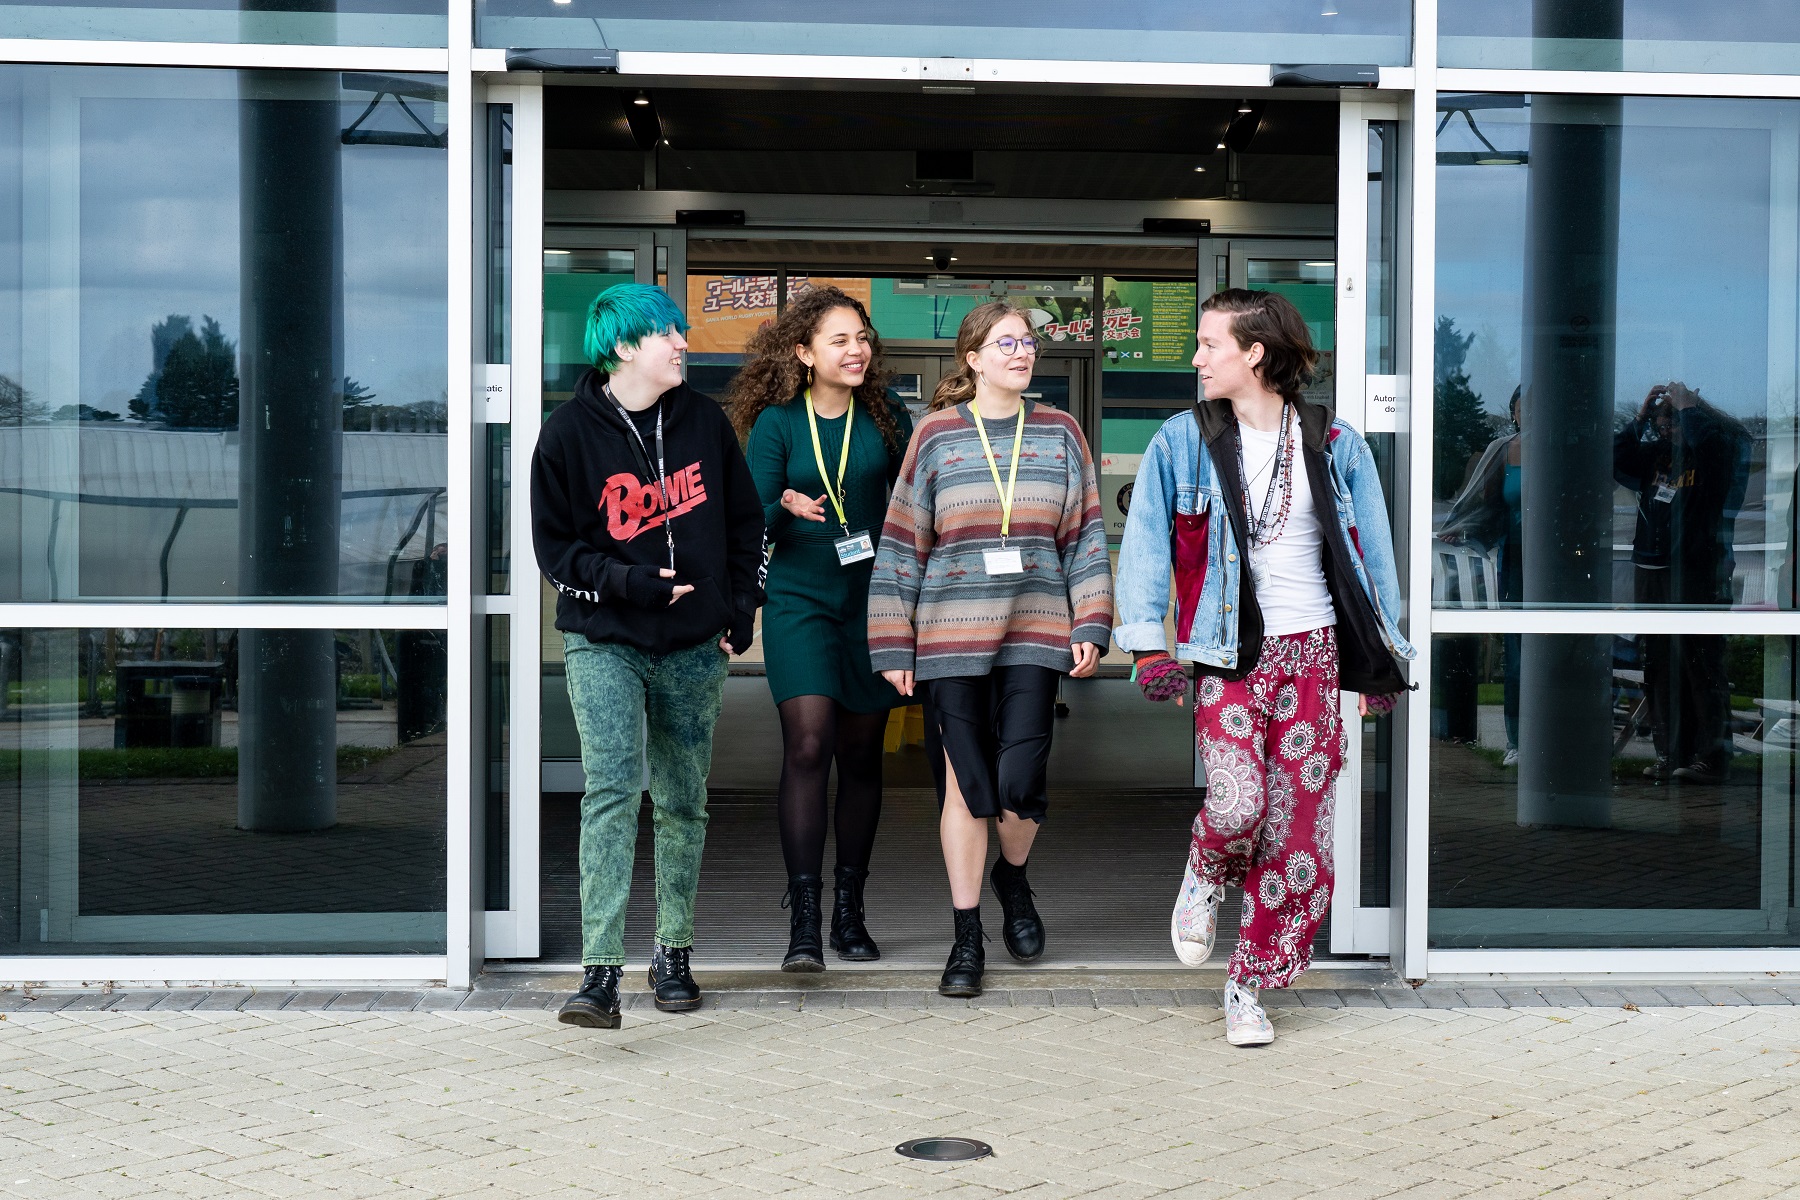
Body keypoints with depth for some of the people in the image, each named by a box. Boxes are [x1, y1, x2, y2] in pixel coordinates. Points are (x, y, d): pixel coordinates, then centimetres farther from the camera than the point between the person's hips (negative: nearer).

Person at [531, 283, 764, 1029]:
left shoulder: (703, 421, 6)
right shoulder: (568, 434, -5)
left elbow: (745, 521, 14)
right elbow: (554, 548, -3)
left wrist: (740, 608, 7)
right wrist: (628, 583, -17)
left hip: (693, 647, 4)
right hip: (603, 642, -4)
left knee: (683, 800, 11)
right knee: (611, 789, -18)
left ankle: (673, 954, 26)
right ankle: (600, 974, -21)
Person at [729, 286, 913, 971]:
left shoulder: (887, 421, 5)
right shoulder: (776, 423, -1)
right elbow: (755, 521, -4)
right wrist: (786, 506, -25)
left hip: (871, 600, 3)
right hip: (799, 600, -2)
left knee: (860, 755, 7)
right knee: (808, 746, -16)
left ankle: (849, 914, 18)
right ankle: (803, 920, -14)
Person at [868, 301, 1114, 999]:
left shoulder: (1060, 433, 9)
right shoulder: (936, 435, 4)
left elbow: (1086, 536, 11)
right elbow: (902, 543, 4)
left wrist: (1091, 627, 2)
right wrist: (892, 646, 1)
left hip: (1035, 633, 1)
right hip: (950, 638, -1)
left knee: (1020, 780, -7)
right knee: (965, 783, 0)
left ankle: (1013, 879, 26)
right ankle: (967, 939, 12)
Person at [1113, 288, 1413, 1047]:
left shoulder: (1335, 446, 6)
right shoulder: (1183, 441, 3)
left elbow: (1371, 554, 11)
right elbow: (1146, 544, 1)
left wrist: (1381, 660, 8)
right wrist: (1149, 645, -9)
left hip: (1311, 651, 2)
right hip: (1228, 653, -2)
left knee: (1297, 827, -1)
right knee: (1236, 805, -20)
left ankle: (1250, 983, 13)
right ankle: (1206, 875, 17)